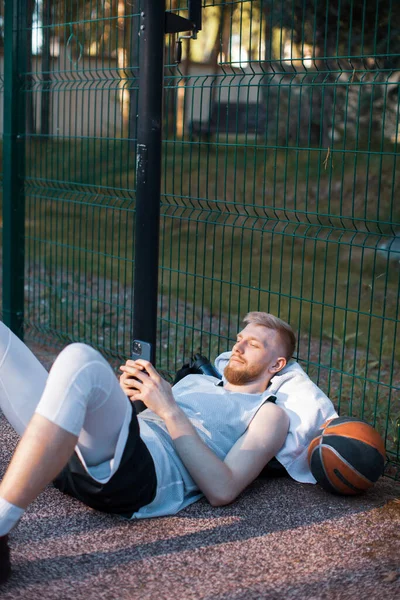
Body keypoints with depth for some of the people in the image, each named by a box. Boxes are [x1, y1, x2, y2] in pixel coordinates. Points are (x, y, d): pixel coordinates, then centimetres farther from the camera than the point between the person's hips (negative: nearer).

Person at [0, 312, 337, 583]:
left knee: (79, 359, -34)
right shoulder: (194, 381, 35)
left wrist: (169, 410, -4)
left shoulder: (269, 413, 16)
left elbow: (222, 491, -3)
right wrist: (126, 395, 10)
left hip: (142, 472, -6)